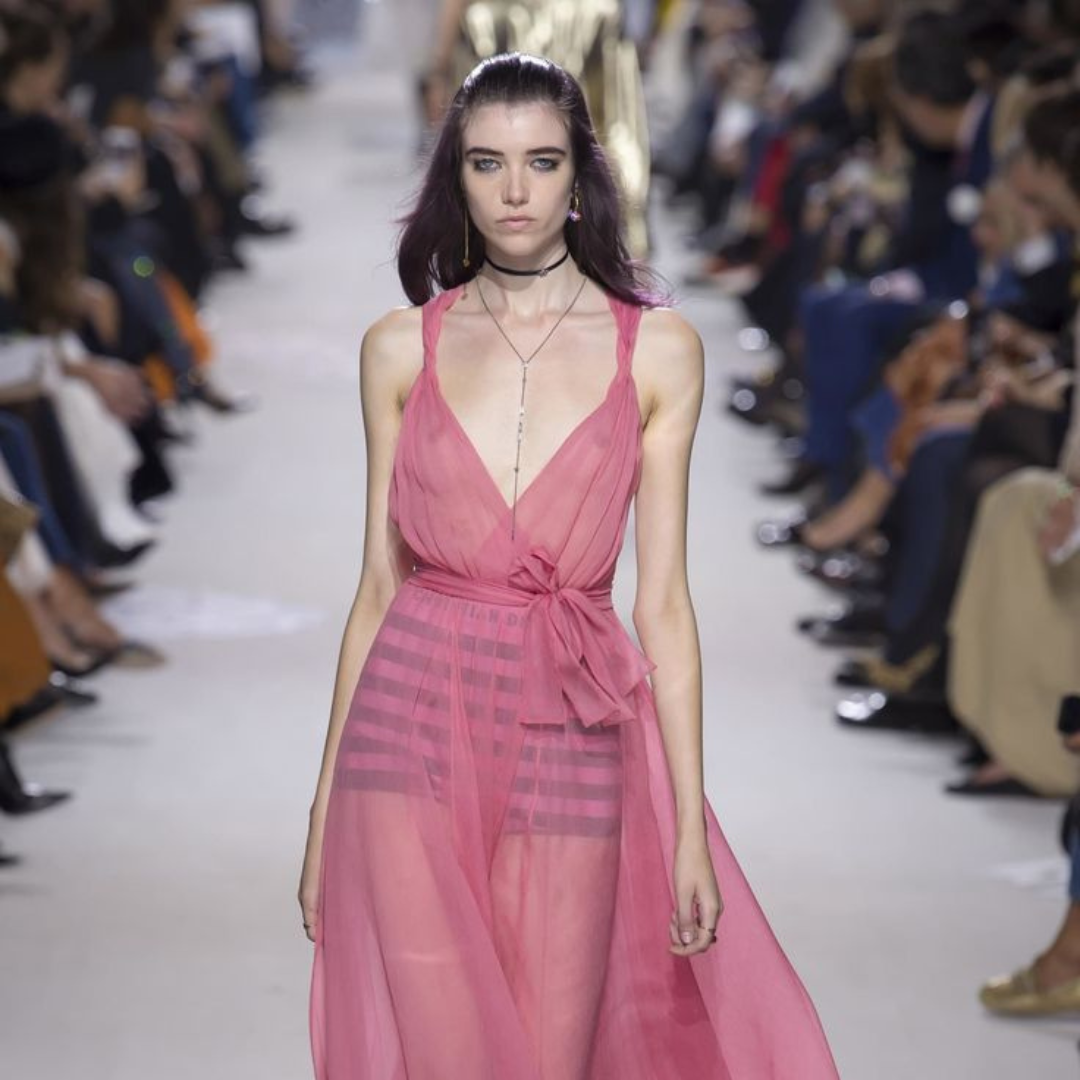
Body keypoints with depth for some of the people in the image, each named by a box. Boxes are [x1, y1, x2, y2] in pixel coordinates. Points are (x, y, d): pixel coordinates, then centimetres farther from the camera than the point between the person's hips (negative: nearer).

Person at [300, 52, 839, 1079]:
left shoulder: (657, 348, 4)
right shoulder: (401, 347, 6)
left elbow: (662, 600, 3)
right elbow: (379, 582, 9)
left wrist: (690, 824, -2)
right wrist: (325, 805, 6)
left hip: (573, 740, 0)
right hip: (413, 725, 0)